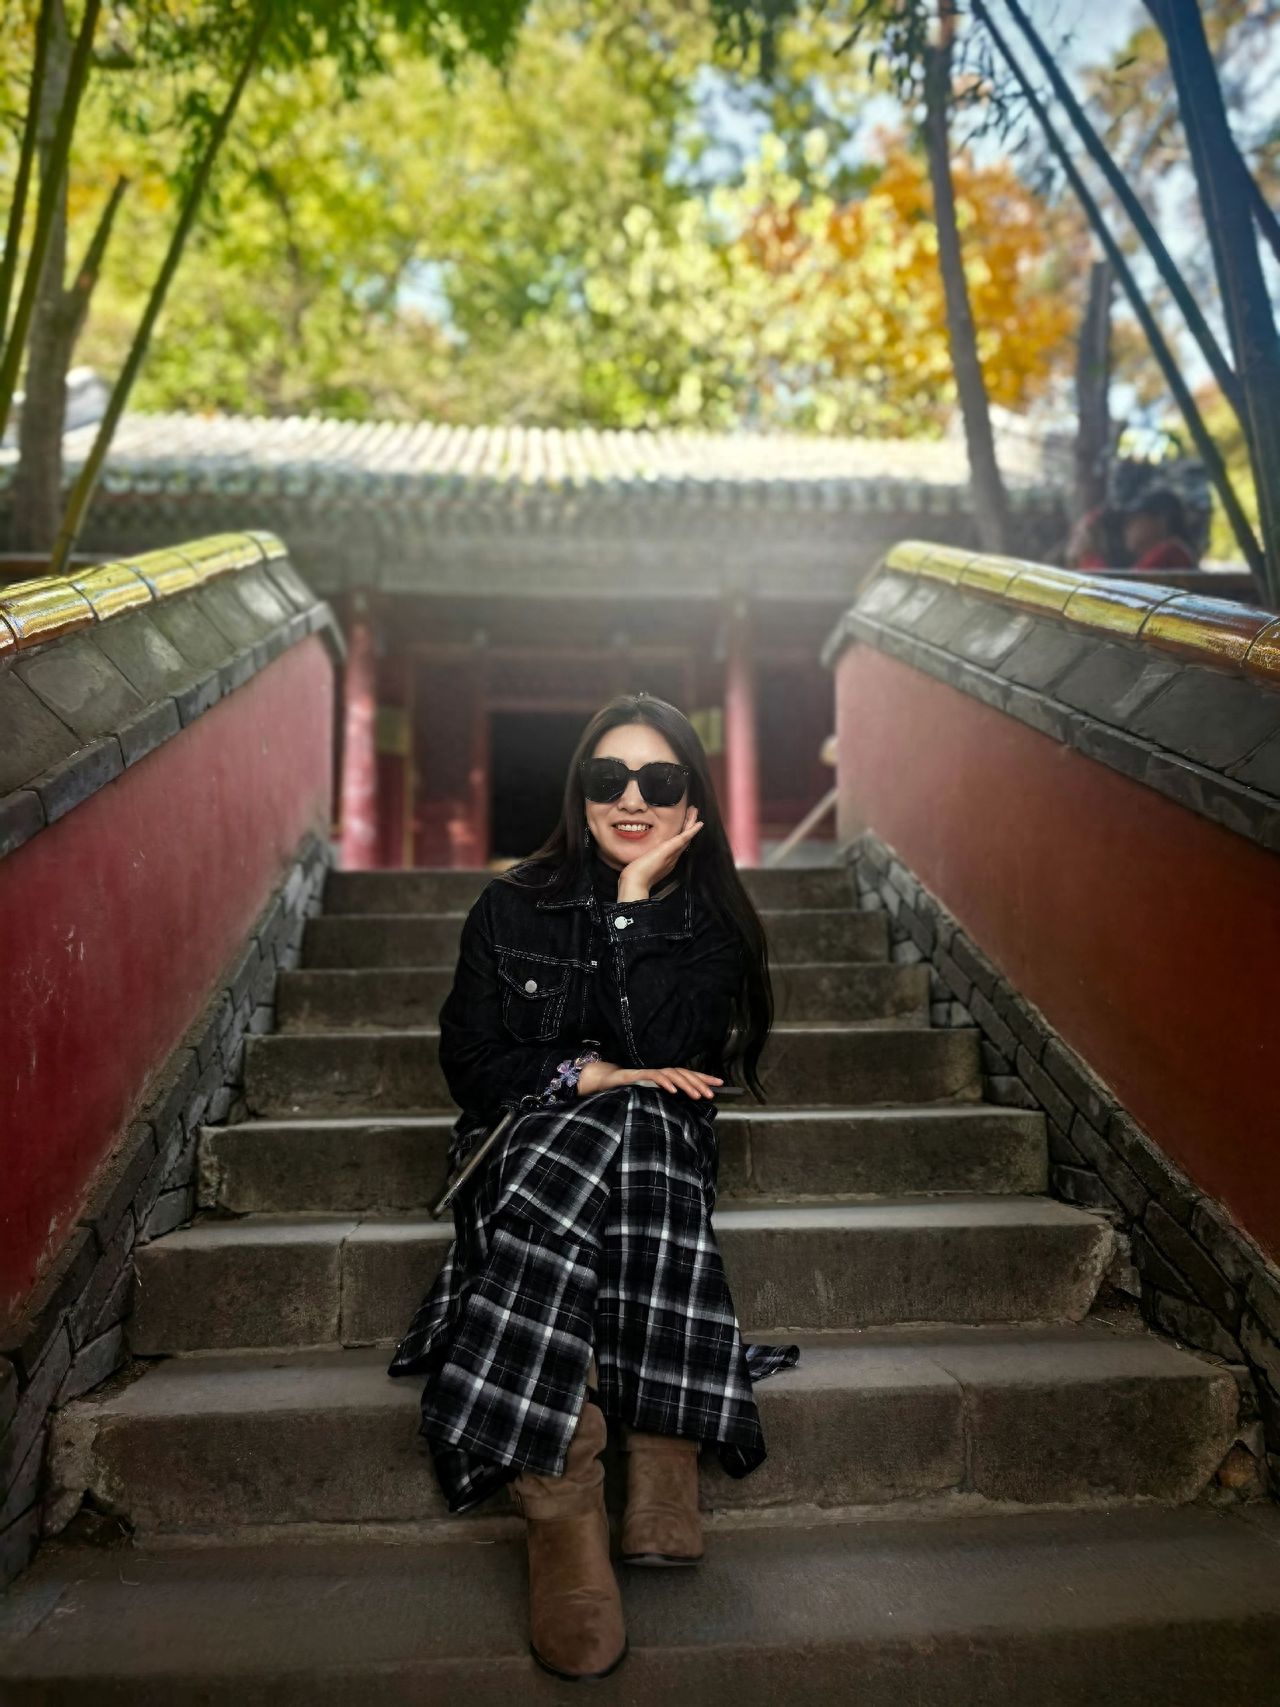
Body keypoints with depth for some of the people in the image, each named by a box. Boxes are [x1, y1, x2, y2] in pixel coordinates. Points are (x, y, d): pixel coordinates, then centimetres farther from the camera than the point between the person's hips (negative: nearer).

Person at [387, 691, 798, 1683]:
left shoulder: (714, 922, 6)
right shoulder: (513, 906, 6)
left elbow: (676, 1060, -10)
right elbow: (468, 1063, 3)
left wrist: (637, 897, -12)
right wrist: (586, 1075, -14)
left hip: (662, 1148, 1)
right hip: (525, 1145, 0)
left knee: (633, 1130, -35)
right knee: (613, 1123, -35)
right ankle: (578, 1504, -39)